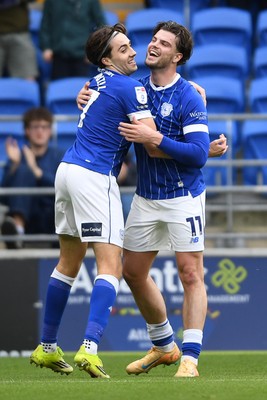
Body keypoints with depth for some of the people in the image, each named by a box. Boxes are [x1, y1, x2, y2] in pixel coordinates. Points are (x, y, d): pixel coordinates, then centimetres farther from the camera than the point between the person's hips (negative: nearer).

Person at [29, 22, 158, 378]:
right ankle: (89, 348, -26)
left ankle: (46, 348, 23)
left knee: (69, 263, 18)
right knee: (111, 267, -11)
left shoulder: (99, 82, 14)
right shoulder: (130, 88, -10)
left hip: (68, 169, 9)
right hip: (95, 178, -9)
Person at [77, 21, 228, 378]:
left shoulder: (188, 98, -15)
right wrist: (86, 96, 0)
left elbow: (198, 154, -22)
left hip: (183, 197, -7)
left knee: (191, 273, -9)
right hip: (146, 198, 7)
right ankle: (163, 346, 26)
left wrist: (154, 138, -28)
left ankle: (189, 358, -8)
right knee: (133, 272, 10)